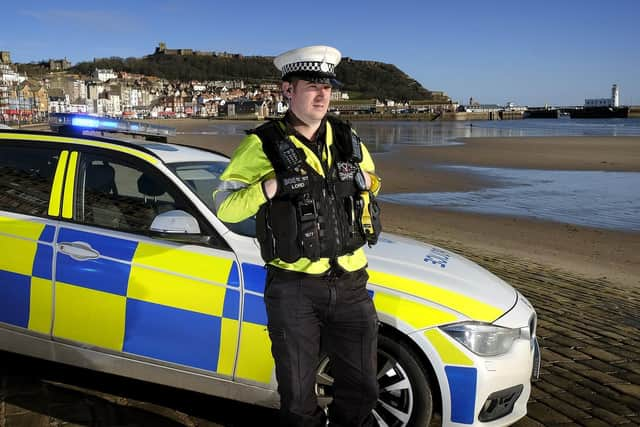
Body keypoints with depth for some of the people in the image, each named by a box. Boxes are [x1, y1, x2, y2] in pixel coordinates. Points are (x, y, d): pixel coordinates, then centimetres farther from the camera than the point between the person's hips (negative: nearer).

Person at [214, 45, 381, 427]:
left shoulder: (347, 138, 7)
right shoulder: (263, 144, -7)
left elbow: (372, 183, 23)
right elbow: (224, 206, -7)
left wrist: (365, 181, 0)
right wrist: (271, 186, -22)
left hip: (350, 284, 4)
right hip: (294, 288, -3)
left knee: (361, 392, 15)